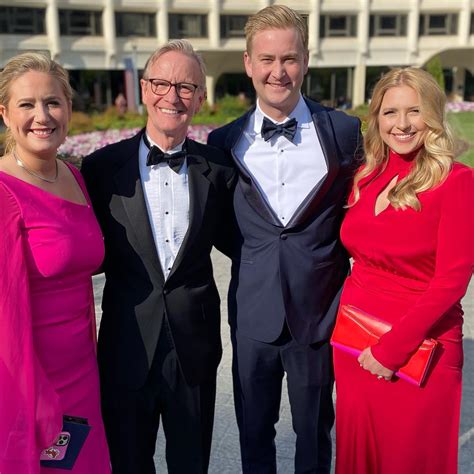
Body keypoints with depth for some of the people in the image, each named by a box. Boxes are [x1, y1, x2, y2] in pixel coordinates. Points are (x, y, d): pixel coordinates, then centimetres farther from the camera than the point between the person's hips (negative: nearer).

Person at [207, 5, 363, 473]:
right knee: (254, 433, 18)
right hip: (253, 313, 1)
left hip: (319, 313, -1)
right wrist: (254, 259, -2)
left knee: (314, 433, 17)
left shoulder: (344, 131, -5)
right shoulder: (225, 141, 0)